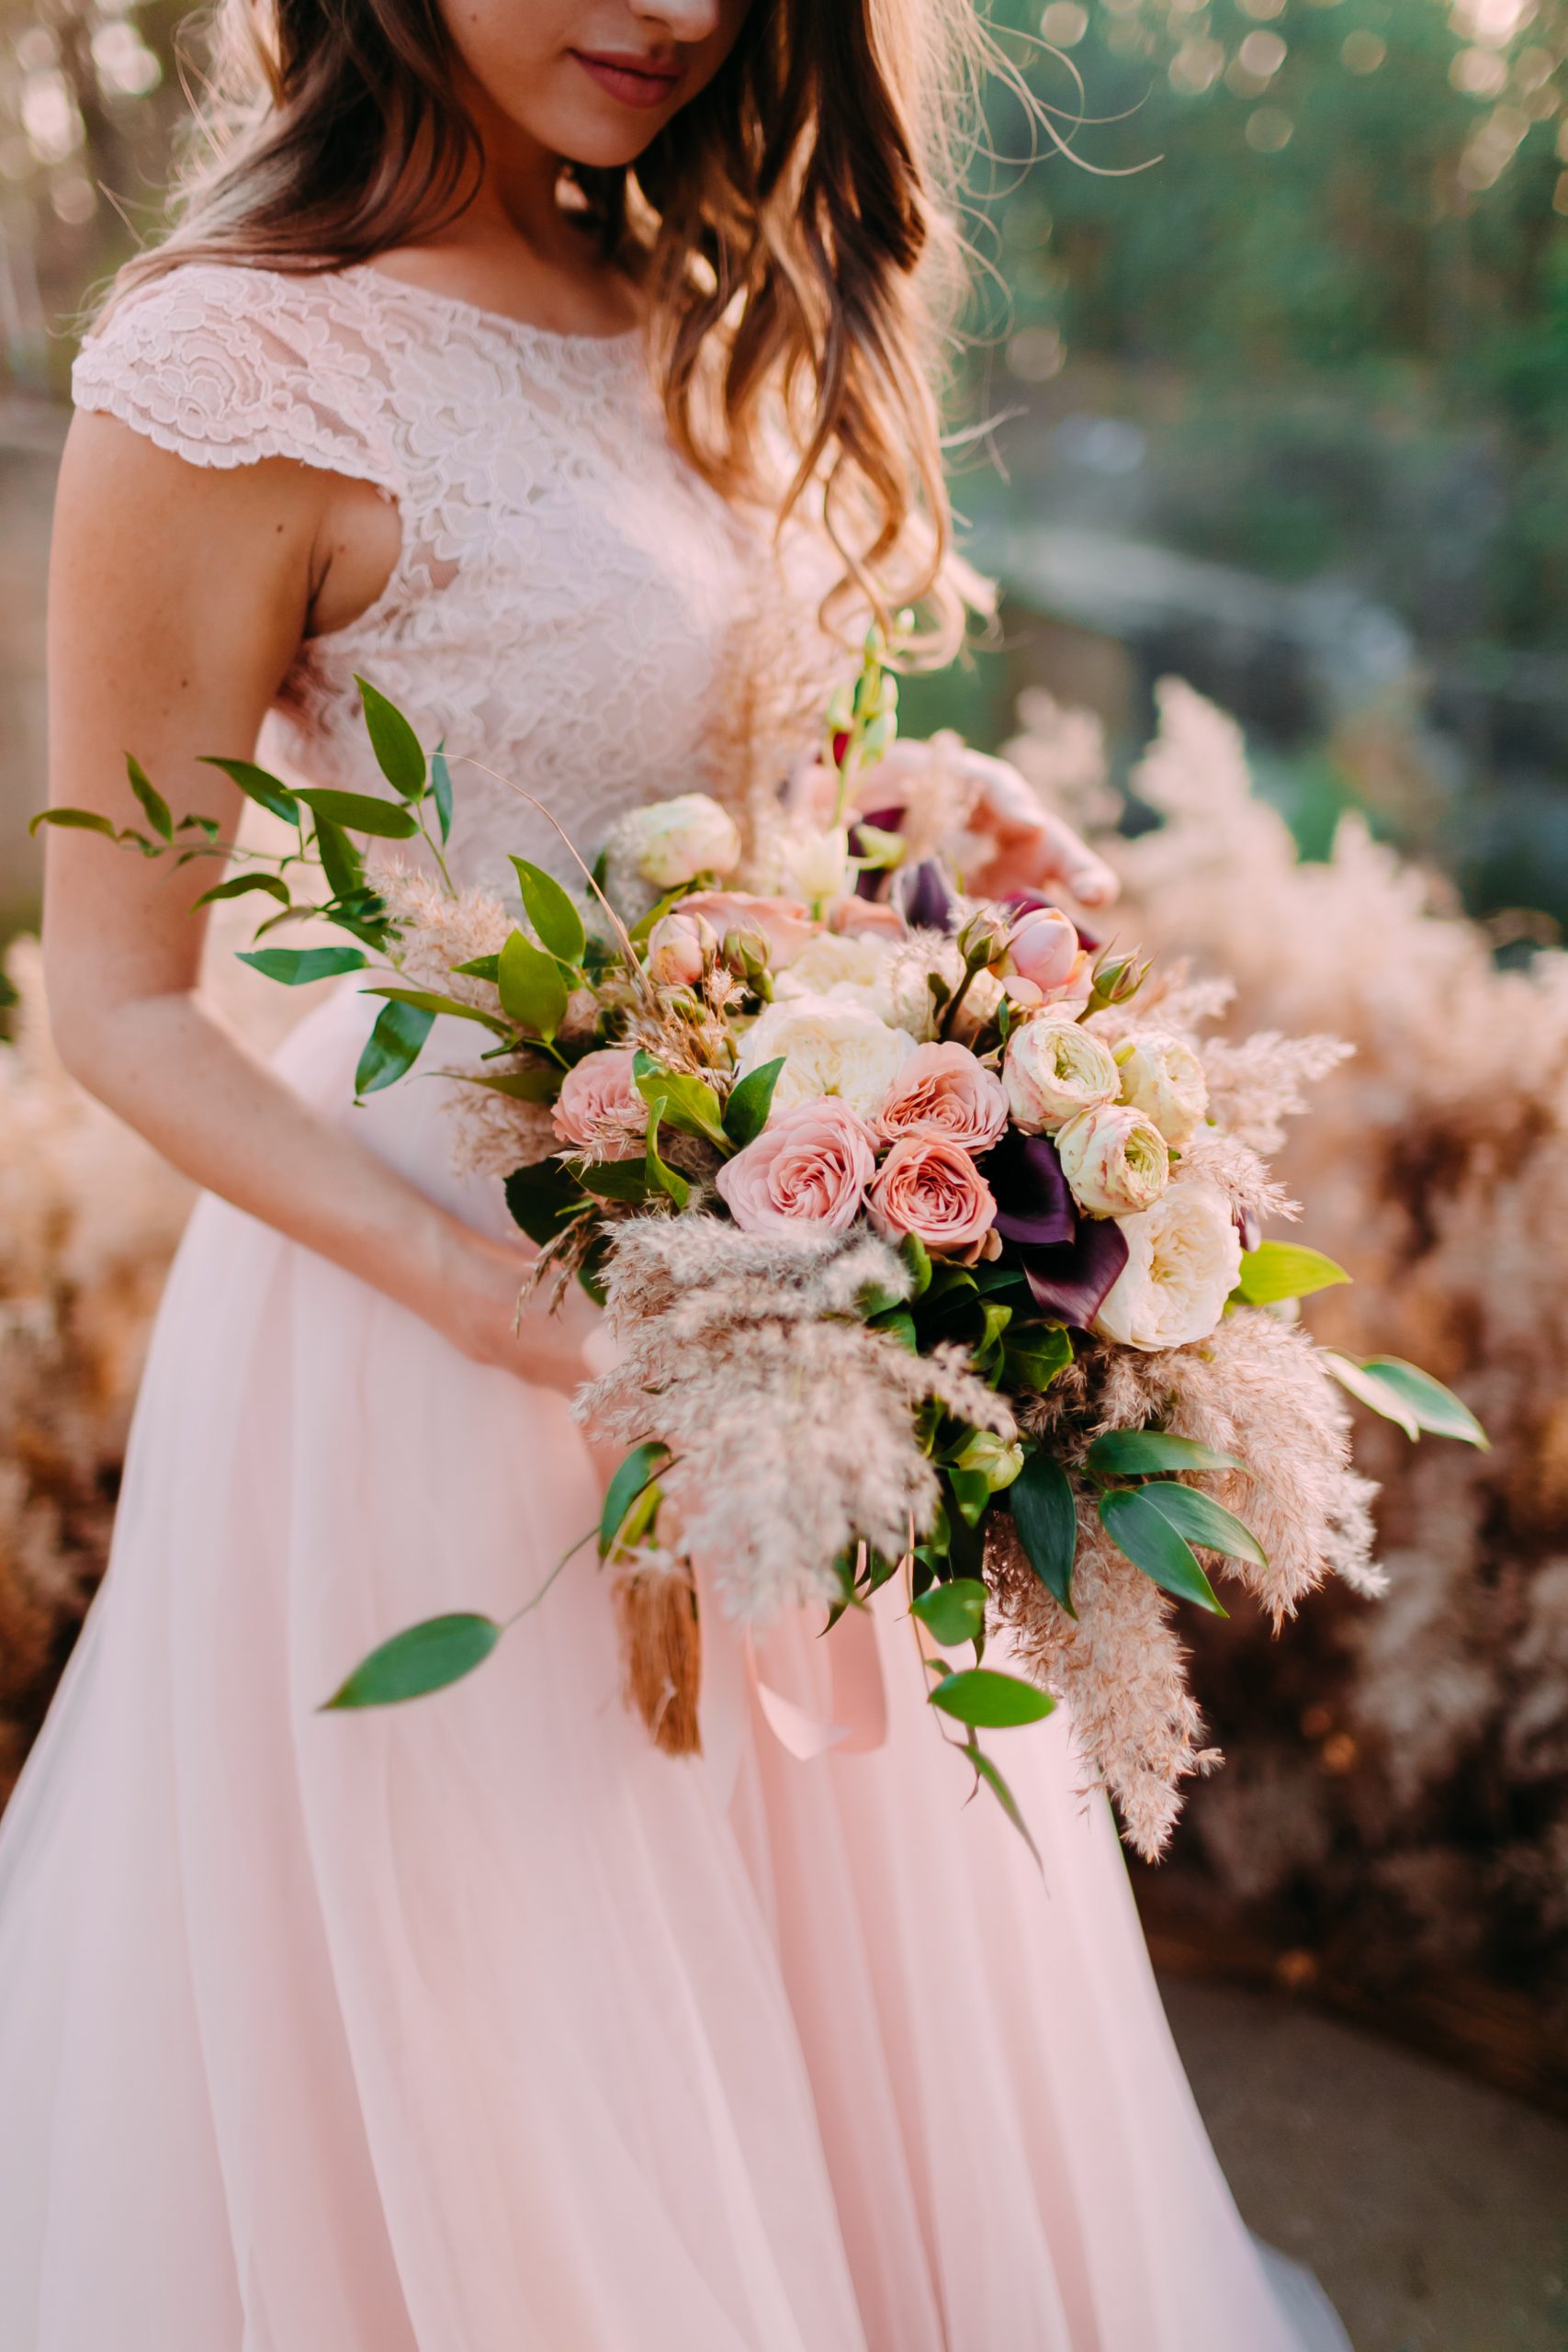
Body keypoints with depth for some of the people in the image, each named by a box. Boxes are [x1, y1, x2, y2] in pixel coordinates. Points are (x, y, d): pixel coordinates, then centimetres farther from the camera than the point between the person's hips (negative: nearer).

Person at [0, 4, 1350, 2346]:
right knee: (526, 2071, 15)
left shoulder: (695, 307, 6)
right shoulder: (231, 367, -17)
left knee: (839, 1966, 27)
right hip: (487, 1252, -7)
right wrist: (503, 1305, -26)